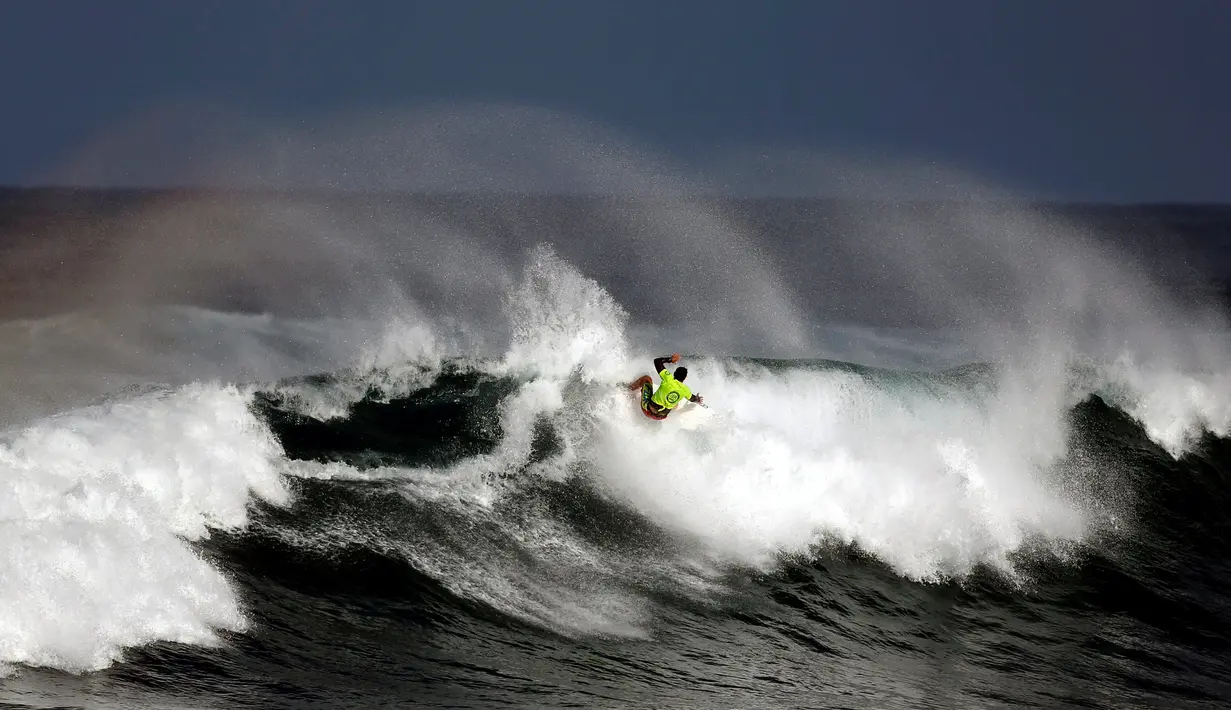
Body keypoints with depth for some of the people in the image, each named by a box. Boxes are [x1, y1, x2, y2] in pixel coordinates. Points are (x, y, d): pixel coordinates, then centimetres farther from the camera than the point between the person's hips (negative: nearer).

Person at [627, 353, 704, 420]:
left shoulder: (668, 379, -20)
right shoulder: (685, 390, -9)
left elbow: (657, 361, -15)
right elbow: (692, 399, 16)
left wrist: (670, 359, 2)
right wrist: (697, 399, 41)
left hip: (649, 410, -3)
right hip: (662, 416, 3)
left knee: (647, 378, 15)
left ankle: (628, 389, 29)